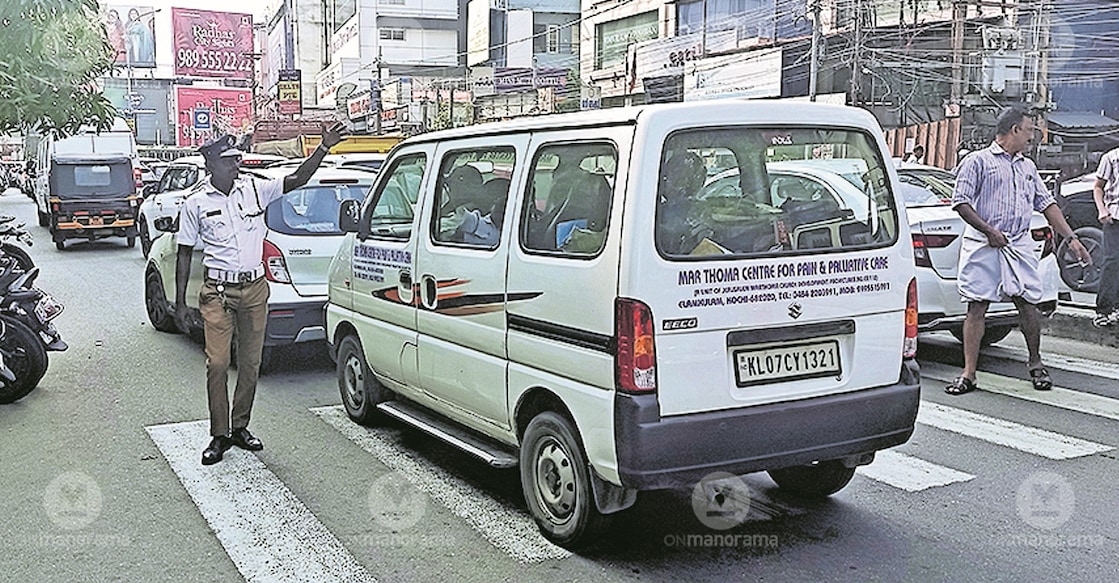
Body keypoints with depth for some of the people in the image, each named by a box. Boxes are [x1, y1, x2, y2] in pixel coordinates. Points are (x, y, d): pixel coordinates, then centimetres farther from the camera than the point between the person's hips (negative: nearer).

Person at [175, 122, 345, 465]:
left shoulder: (254, 190, 4)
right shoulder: (196, 205, 0)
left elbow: (297, 179, -4)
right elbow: (184, 254, 4)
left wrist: (324, 148, -18)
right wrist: (180, 303, 1)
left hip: (255, 289, 3)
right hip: (218, 293, -2)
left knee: (250, 363, 9)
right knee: (217, 364, -6)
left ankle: (240, 427, 23)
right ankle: (220, 435, 7)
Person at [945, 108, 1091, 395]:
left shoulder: (1028, 167, 21)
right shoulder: (978, 161, 1)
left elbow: (1047, 204, 22)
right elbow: (961, 202, -6)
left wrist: (1071, 238, 15)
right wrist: (989, 231, -13)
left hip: (1019, 246, 5)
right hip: (983, 246, -5)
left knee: (1028, 304, 2)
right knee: (976, 307, -5)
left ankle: (1035, 362, 23)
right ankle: (969, 374, -2)